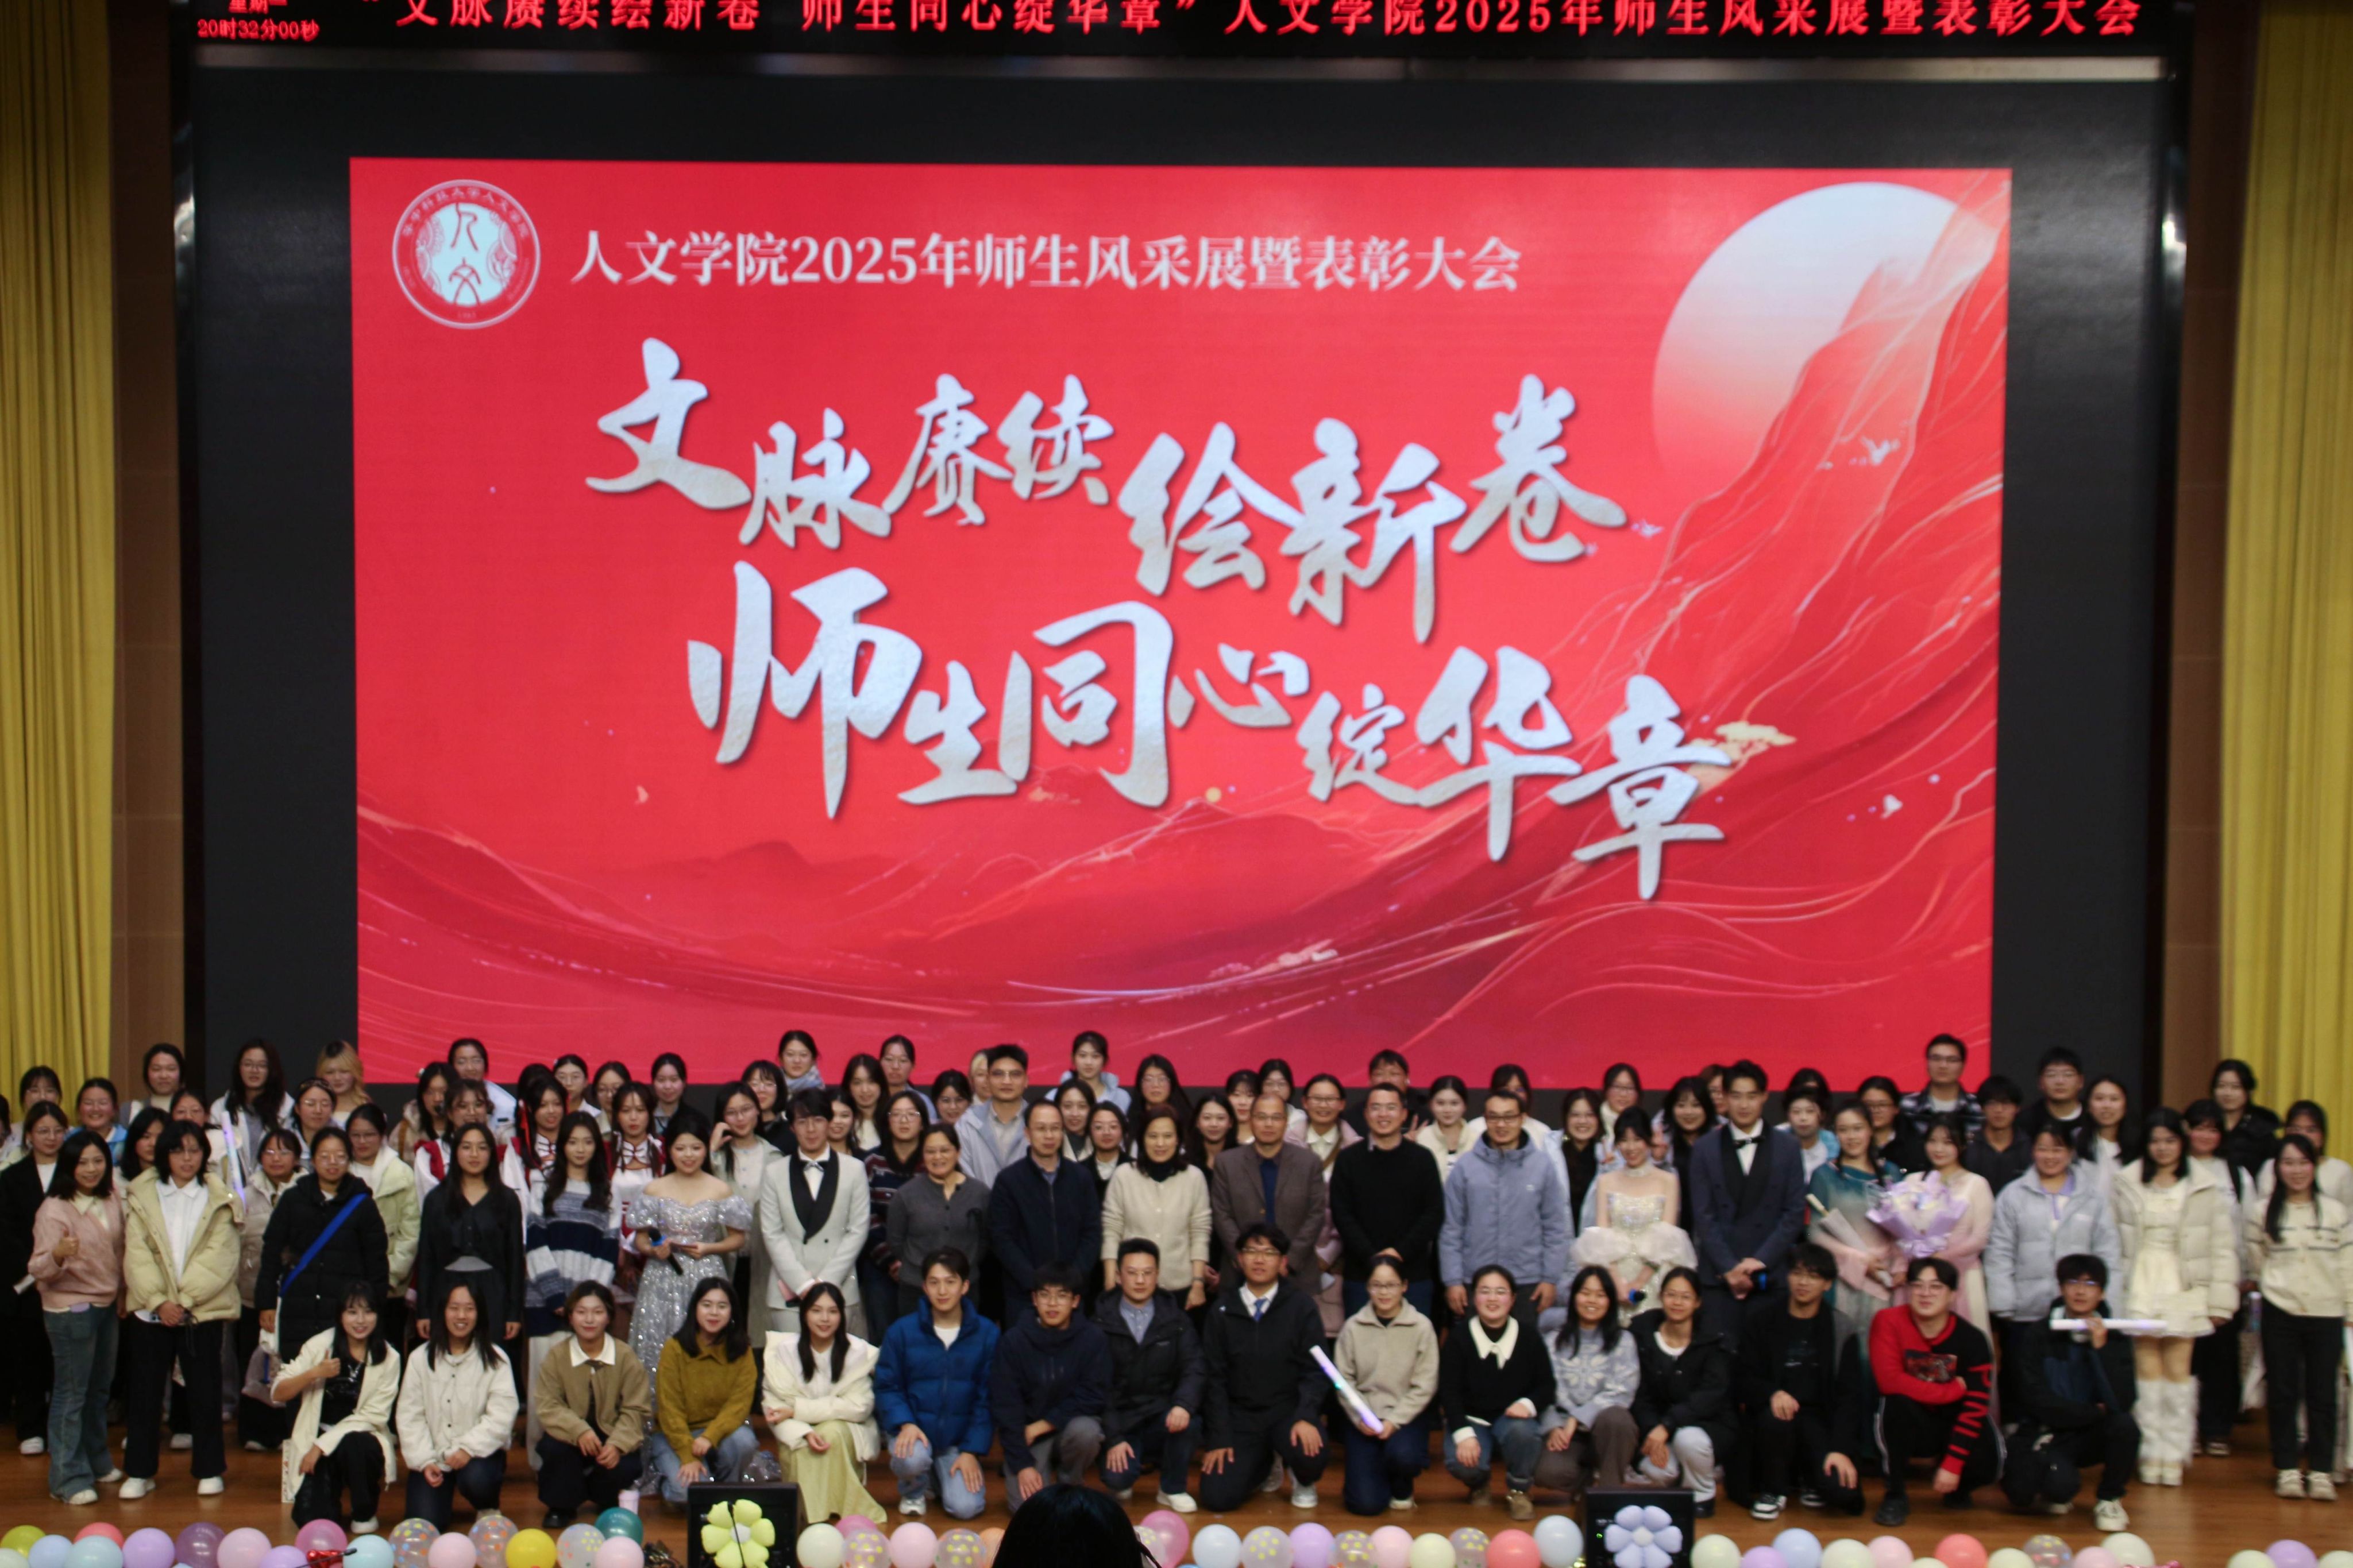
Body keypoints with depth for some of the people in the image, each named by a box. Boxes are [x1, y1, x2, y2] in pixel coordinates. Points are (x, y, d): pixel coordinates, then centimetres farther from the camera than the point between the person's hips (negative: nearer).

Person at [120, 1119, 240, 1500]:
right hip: (150, 1309, 1)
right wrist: (159, 1301, -14)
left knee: (204, 1391, 5)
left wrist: (184, 1300, -15)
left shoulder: (219, 1199, 1)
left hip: (202, 1310, -1)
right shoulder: (143, 1195, 4)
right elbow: (136, 1253, -3)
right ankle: (140, 1472, 17)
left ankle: (209, 1469, 15)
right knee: (145, 1390, 6)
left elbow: (219, 1256, -6)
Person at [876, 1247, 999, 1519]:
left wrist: (972, 1451, -8)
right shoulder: (902, 1331, -5)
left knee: (966, 1508, -18)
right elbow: (886, 1387, -2)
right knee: (911, 1460, -34)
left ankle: (944, 1477, 20)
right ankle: (914, 1490, 5)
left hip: (960, 1438, 1)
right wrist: (905, 1424, -20)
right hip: (915, 1429, -1)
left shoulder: (987, 1334, -3)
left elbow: (987, 1399, -1)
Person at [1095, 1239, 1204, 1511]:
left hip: (1163, 1417, 2)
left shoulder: (1176, 1320, 5)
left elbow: (1193, 1369, -5)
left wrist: (1184, 1404, -26)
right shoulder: (1102, 1323, -2)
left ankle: (1173, 1489, -3)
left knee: (1189, 1421, -31)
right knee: (1117, 1478, -27)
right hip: (1120, 1421, -2)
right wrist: (1113, 1439, -14)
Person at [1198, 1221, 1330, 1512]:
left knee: (1311, 1454, -33)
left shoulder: (1301, 1306, -2)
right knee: (1217, 1498, -14)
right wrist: (1218, 1439, -4)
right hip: (1240, 1415, 2)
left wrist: (1305, 1417, -21)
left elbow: (1314, 1369, -5)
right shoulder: (1223, 1311, 3)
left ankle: (1303, 1483, 7)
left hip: (1287, 1411, -2)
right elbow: (1214, 1377, 3)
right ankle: (1265, 1463, 20)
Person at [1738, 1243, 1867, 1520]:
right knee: (1775, 1417, -37)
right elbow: (1745, 1381, 1)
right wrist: (1772, 1394, -23)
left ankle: (1810, 1479, 15)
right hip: (1777, 1410, 0)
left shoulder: (1840, 1329, 5)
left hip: (1820, 1420, 0)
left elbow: (1850, 1395, -1)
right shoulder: (1762, 1323, 7)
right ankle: (1772, 1490, -7)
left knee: (1843, 1492, -24)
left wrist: (1842, 1448, -14)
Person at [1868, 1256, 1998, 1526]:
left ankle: (1956, 1489, 16)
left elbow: (1976, 1407, -13)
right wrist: (1953, 1390, -22)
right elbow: (1890, 1381, -28)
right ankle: (1896, 1495, -15)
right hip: (1908, 1425, -2)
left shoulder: (1972, 1340, -12)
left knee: (1987, 1463, -26)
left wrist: (1952, 1466, -19)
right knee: (1897, 1401, -34)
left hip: (1951, 1424, 2)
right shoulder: (1889, 1322, -17)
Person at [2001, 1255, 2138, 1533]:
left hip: (2091, 1436, 3)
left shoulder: (2115, 1338, -2)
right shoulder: (2038, 1335, -5)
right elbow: (2036, 1400, -12)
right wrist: (2094, 1413, -11)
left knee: (2125, 1426, -30)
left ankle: (2109, 1500, -2)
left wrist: (2101, 1348, -21)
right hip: (2045, 1433, -2)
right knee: (2061, 1485, -33)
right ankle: (2055, 1493, 8)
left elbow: (2123, 1403, -16)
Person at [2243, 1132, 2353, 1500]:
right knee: (2283, 1393, 3)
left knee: (2323, 1394, 2)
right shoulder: (2263, 1214, 4)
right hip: (2280, 1314, 0)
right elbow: (2256, 1262, 13)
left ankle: (2321, 1471, 10)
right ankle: (2287, 1469, 11)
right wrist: (2277, 1285, 7)